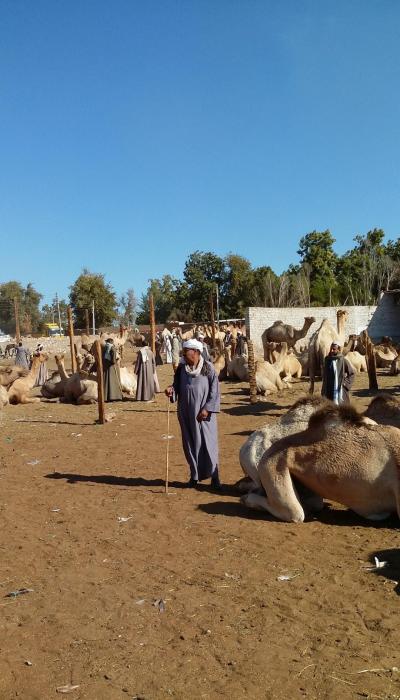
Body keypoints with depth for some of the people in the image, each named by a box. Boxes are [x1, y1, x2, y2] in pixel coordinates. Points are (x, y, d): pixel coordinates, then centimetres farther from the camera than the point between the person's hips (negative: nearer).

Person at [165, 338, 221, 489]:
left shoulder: (208, 368, -8)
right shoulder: (182, 368, 3)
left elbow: (215, 390, -7)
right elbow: (177, 385, 10)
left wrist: (207, 409, -14)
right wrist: (171, 389, -13)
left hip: (203, 413, -4)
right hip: (186, 412, 4)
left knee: (207, 442, 0)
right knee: (190, 443, 9)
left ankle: (214, 475, 11)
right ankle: (194, 475, 20)